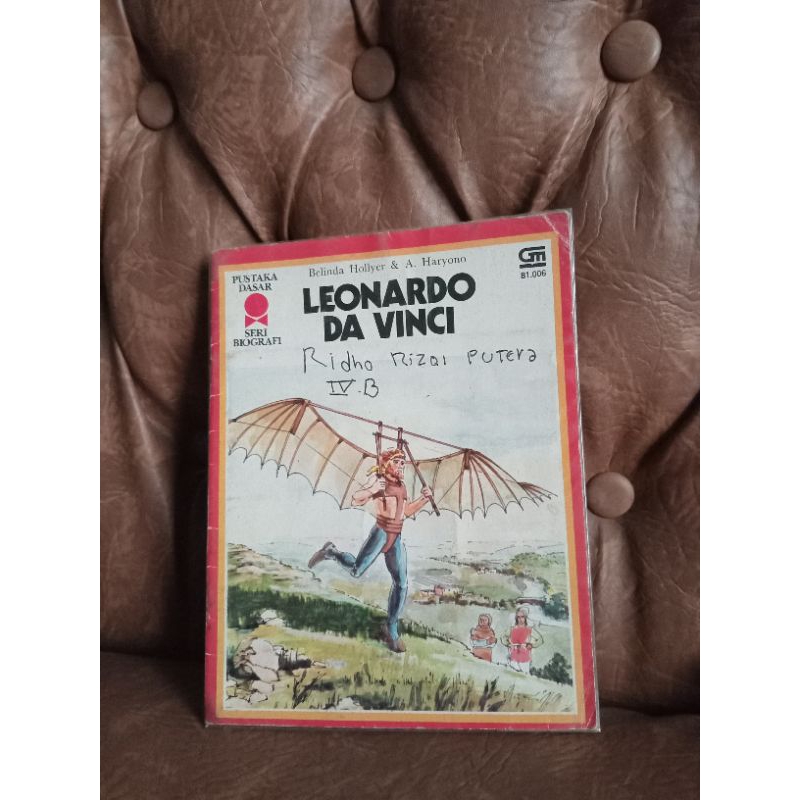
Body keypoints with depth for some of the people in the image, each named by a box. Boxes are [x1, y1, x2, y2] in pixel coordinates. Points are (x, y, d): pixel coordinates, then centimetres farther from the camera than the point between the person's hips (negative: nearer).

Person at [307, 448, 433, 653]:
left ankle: (391, 630, 14)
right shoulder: (378, 478, -4)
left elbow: (407, 511, 25)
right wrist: (372, 490, -29)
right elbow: (356, 500, -11)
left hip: (396, 539, 6)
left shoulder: (401, 484, 16)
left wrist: (424, 499, 12)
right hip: (380, 533, -6)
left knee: (401, 584, 1)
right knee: (356, 570, -11)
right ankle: (331, 552, 19)